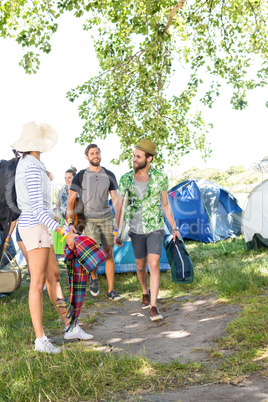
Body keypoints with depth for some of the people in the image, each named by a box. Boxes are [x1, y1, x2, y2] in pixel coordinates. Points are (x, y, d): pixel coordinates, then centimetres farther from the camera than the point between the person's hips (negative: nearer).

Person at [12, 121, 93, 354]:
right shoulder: (33, 168, -19)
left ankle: (70, 328, 20)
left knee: (54, 277, 12)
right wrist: (64, 233, -25)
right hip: (35, 227, -10)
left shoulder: (26, 163, 12)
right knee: (38, 283, -5)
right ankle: (41, 340, 2)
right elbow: (38, 208, -24)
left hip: (38, 227, 10)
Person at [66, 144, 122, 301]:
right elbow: (71, 201, 1)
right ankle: (94, 278, 20)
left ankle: (111, 290, 9)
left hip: (107, 217, 2)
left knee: (109, 253, 2)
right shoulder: (81, 176, -1)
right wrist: (70, 221, -8)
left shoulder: (109, 175, 5)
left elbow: (115, 199, 5)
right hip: (89, 219, -2)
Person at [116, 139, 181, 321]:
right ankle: (146, 292, 42)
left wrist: (174, 228, 3)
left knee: (154, 265, -14)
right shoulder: (125, 179, -3)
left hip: (155, 229, -2)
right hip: (135, 230, 2)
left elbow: (165, 205, 4)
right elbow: (120, 206, 3)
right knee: (140, 265, 14)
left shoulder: (160, 177, -6)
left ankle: (153, 307, -9)